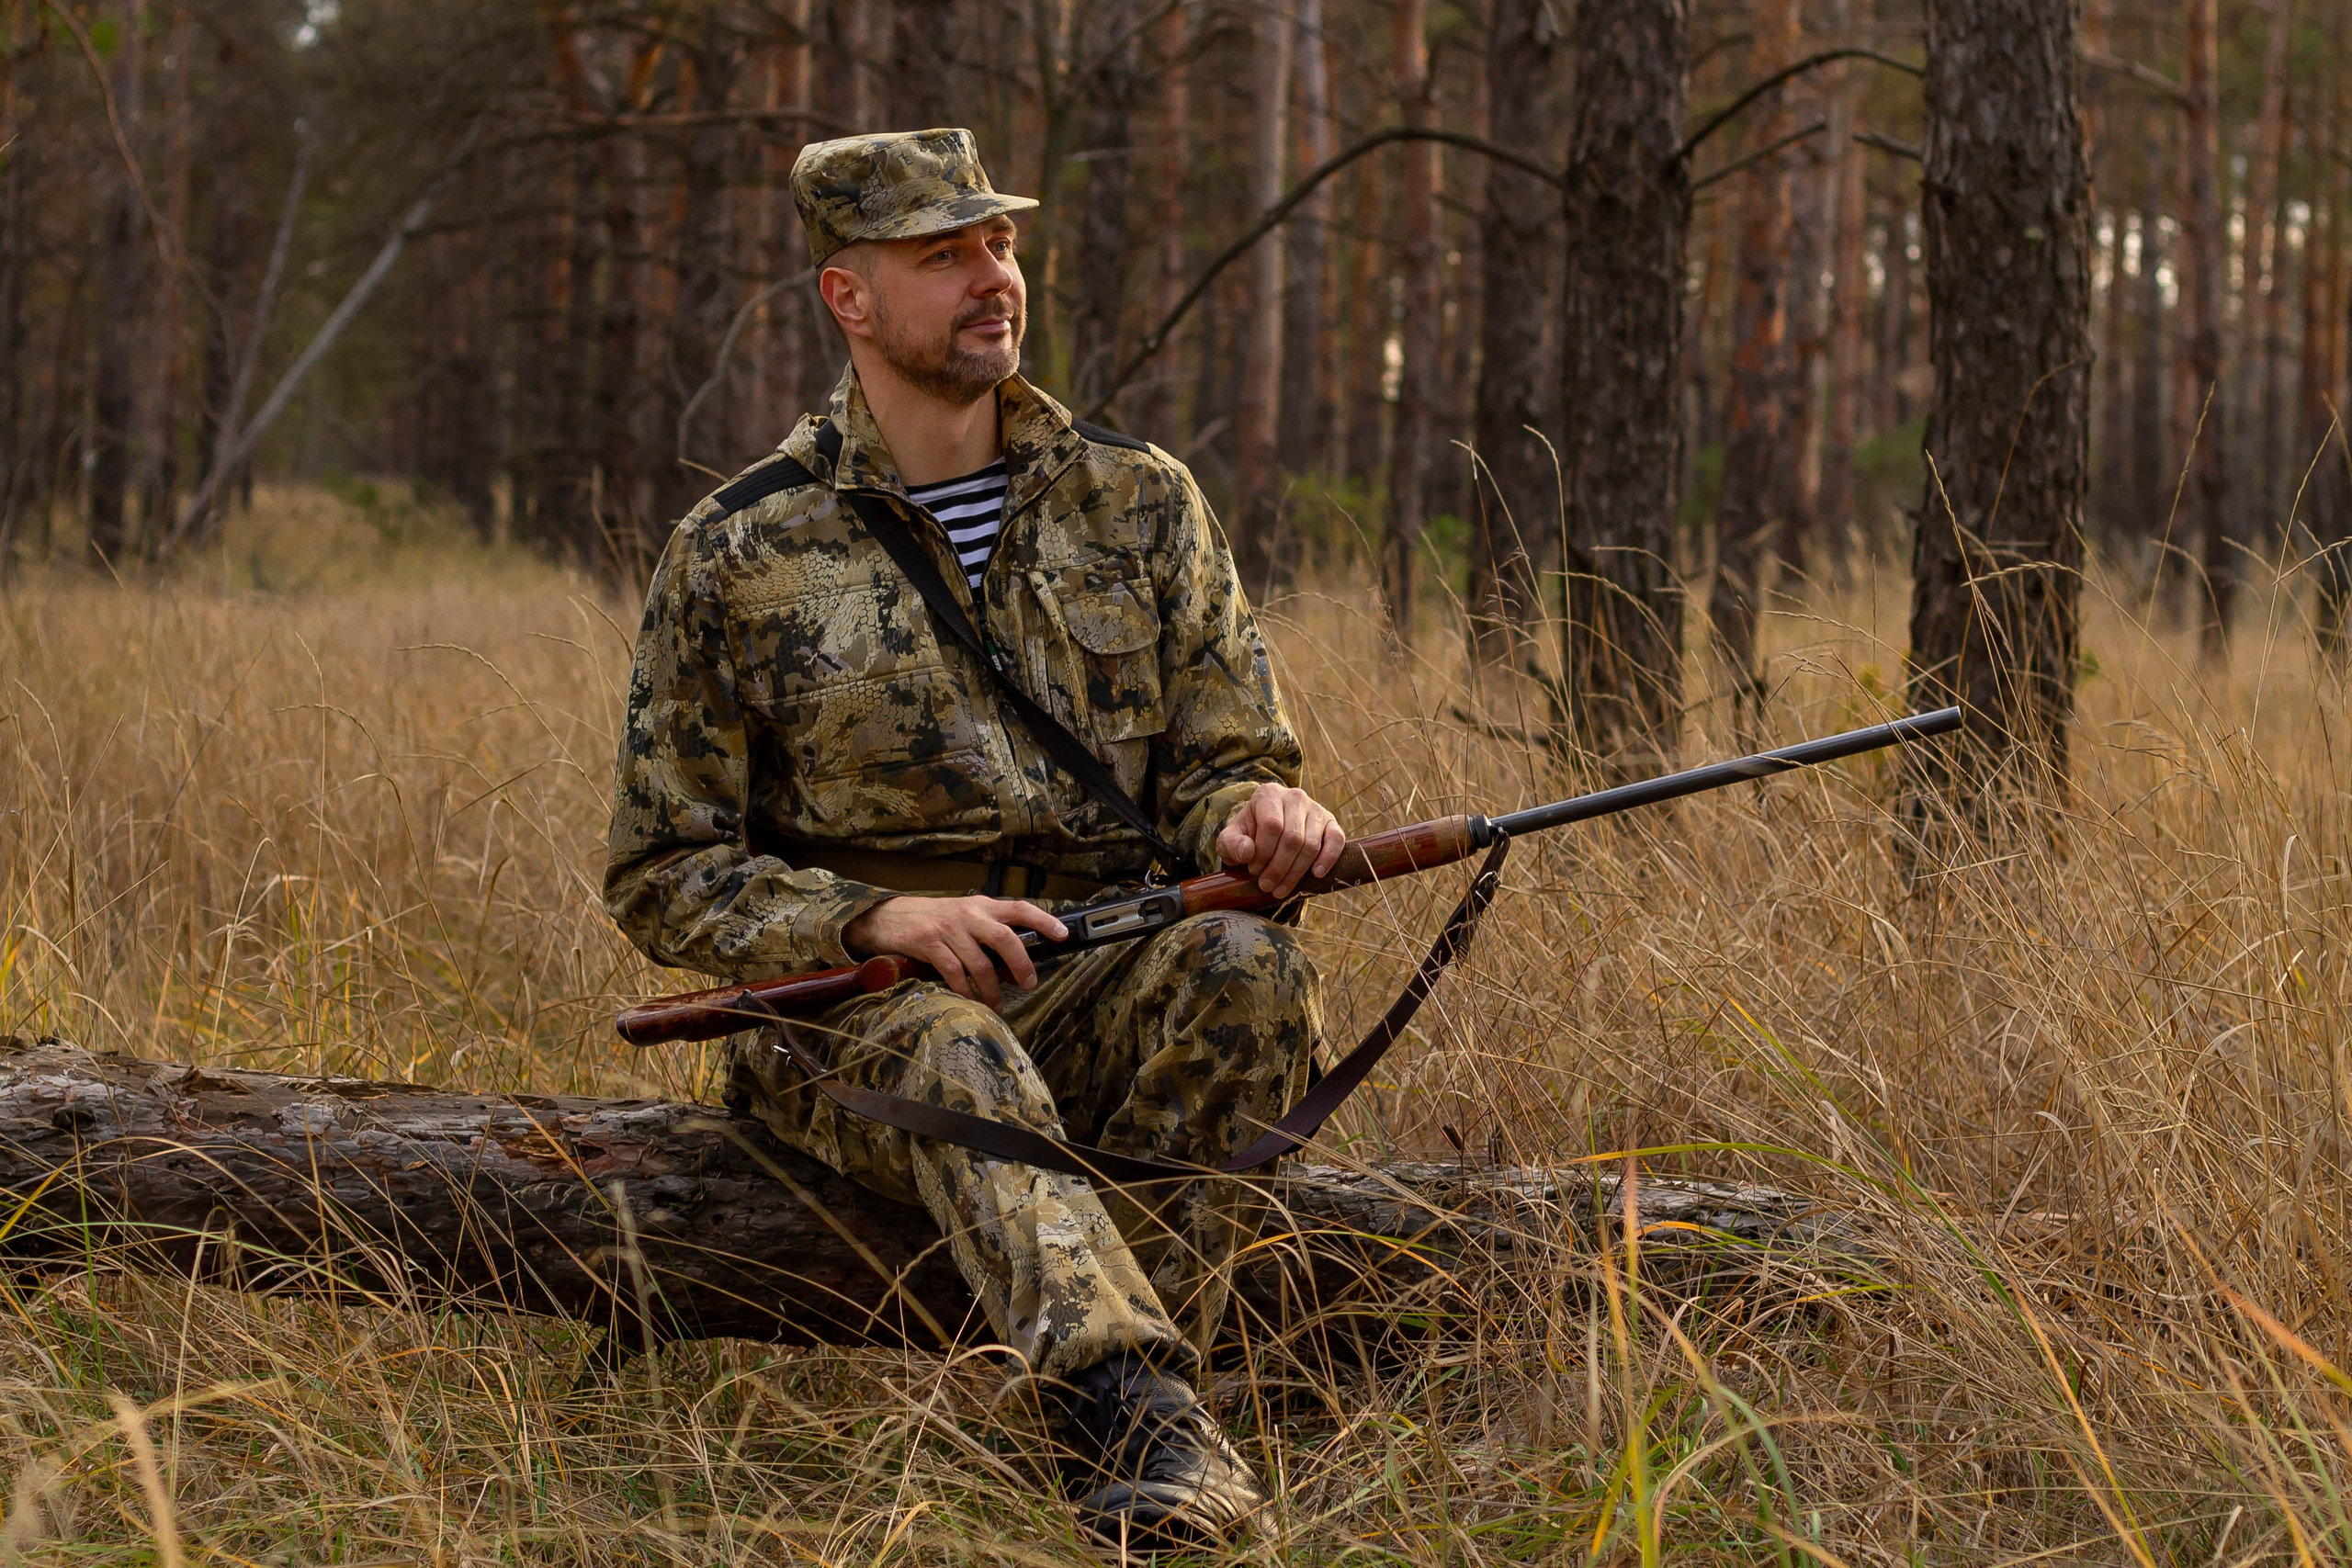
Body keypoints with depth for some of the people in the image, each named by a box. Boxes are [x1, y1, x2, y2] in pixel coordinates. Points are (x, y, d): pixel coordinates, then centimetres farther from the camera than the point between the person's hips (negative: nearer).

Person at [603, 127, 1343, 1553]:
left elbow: (1225, 761, 10)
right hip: (845, 1012, -2)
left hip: (1098, 994, 2)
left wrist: (1257, 818, -17)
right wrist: (879, 919, -17)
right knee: (948, 1054, -37)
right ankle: (1154, 1426, -55)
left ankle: (1101, 1405, -35)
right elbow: (666, 877, 2)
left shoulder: (1140, 504, 9)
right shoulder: (738, 556, 1)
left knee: (1247, 965, -31)